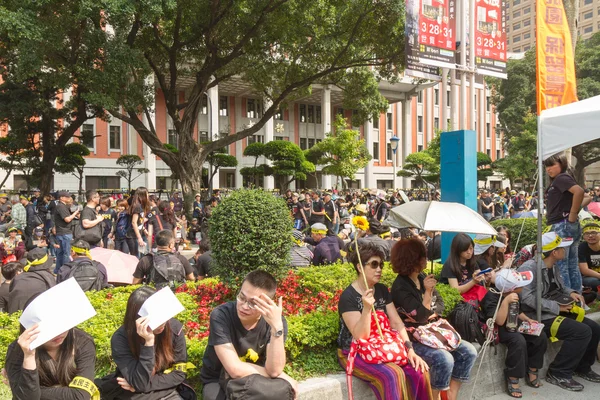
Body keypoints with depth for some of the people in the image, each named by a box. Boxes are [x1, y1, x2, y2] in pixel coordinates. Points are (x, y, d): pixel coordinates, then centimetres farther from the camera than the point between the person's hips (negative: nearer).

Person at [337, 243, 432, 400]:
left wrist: (409, 349, -12)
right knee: (392, 375, -30)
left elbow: (396, 322, 2)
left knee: (418, 369, -15)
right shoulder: (348, 297, -17)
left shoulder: (382, 290, 5)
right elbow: (361, 337, -21)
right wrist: (367, 308, -36)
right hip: (354, 353, -6)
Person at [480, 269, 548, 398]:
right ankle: (512, 378, -21)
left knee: (541, 337, -9)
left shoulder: (512, 294, 0)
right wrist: (506, 301, -41)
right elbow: (500, 321, -34)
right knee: (518, 340, -35)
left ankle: (532, 371, 8)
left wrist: (528, 319, 4)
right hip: (498, 330, -8)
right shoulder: (491, 297, -24)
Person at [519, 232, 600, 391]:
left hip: (556, 312, 10)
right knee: (582, 331, -22)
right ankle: (558, 373, -10)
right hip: (539, 317, -10)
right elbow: (527, 298, -28)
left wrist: (571, 293, 0)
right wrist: (557, 307, -24)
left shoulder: (554, 266, 9)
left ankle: (582, 367, 22)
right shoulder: (529, 268, -21)